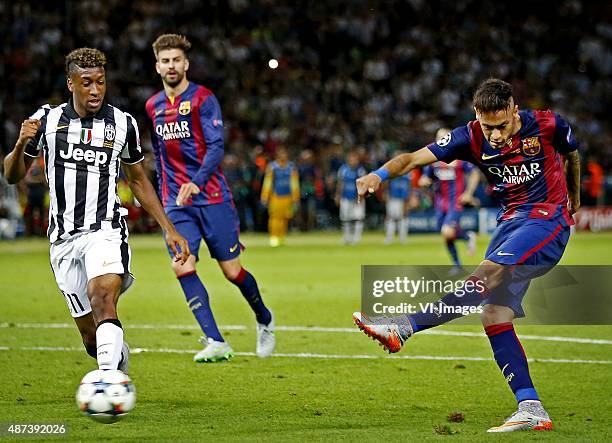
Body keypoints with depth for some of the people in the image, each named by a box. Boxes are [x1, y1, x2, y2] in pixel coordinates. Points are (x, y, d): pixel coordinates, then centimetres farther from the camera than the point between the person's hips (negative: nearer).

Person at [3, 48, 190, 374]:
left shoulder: (123, 124, 3)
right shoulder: (47, 119, 3)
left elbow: (138, 180, 16)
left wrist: (169, 229, 12)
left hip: (105, 230, -2)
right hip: (63, 237, 2)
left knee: (102, 298, -31)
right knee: (91, 338, 4)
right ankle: (119, 357, 37)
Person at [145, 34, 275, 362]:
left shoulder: (203, 99, -6)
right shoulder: (153, 106, 11)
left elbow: (216, 146, -16)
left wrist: (197, 182, -31)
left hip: (212, 196, -4)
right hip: (176, 204, 4)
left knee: (232, 271, 0)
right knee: (182, 267, -15)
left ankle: (264, 319, 30)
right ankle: (215, 343, -13)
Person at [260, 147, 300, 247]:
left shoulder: (292, 167, 6)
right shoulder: (271, 167, -1)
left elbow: (294, 183, 10)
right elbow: (267, 182, 0)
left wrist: (295, 198, 8)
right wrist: (264, 197, -5)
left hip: (287, 196, 2)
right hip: (275, 196, -2)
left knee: (284, 218, 4)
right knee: (275, 216, -12)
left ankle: (282, 238, 16)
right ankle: (274, 238, -10)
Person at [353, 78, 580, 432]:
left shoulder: (547, 125, -10)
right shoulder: (472, 137, -6)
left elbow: (571, 154, 13)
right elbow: (416, 158, -16)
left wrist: (574, 198, 28)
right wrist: (381, 174, -36)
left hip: (549, 220, -5)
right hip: (511, 221, 5)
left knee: (488, 274, -28)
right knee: (494, 316, -7)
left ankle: (404, 327, -36)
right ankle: (532, 411, -6)